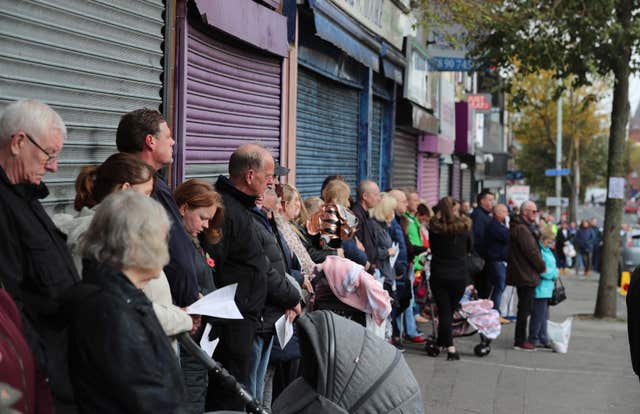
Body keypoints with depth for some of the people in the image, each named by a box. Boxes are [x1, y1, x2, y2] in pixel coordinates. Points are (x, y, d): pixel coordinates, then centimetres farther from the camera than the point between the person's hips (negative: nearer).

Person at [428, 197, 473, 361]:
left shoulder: (435, 227, -7)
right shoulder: (464, 226, -5)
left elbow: (432, 247, 6)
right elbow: (469, 247, 10)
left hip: (439, 275, -1)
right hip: (460, 274, 1)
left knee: (444, 311, 1)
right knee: (450, 310, 15)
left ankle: (450, 348, -7)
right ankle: (441, 341, 23)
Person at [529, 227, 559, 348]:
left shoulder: (547, 251, 15)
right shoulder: (540, 251, -17)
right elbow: (541, 271, -21)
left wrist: (554, 272, 3)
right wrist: (555, 273, -8)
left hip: (547, 289, 10)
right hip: (540, 289, -10)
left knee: (544, 315, 16)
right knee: (538, 314, -4)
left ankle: (543, 339, 24)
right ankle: (534, 339, 5)